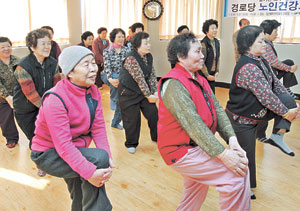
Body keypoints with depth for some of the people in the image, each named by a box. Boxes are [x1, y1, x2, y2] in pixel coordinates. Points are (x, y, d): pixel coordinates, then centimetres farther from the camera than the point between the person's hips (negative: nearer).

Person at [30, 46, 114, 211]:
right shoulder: (55, 99, -28)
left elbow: (98, 127, -10)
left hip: (76, 149, 7)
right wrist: (89, 172, -39)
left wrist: (108, 159, -24)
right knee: (99, 158, -28)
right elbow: (63, 145, -32)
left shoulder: (93, 90, -6)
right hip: (49, 154, -7)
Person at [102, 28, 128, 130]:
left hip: (122, 76, 3)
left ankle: (115, 122, 22)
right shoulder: (107, 51, -4)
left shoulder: (126, 50, 2)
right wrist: (110, 79, -30)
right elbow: (107, 66, -13)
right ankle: (113, 99, -15)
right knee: (118, 81, -39)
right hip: (110, 76, -3)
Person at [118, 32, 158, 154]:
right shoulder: (131, 58, -21)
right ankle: (131, 144, 19)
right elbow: (140, 78, -23)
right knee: (132, 118, -1)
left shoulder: (149, 57, 2)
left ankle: (157, 137, 24)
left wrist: (156, 92, -9)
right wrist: (149, 95, -21)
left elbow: (152, 75, 3)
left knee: (153, 113, 4)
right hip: (128, 92, -6)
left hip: (144, 91, 7)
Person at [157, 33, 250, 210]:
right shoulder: (173, 84, -21)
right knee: (239, 174, -14)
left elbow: (218, 110, 1)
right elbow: (193, 124, -27)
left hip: (197, 147, 9)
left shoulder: (199, 80, 9)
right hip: (181, 151, -9)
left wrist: (232, 139, -12)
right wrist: (223, 154, -27)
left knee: (196, 191, 23)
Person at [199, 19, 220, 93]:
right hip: (203, 75, -7)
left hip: (212, 74, 7)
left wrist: (217, 71, 7)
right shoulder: (203, 43, -15)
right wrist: (207, 75, -10)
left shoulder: (216, 42, 8)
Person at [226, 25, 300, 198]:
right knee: (247, 156, 6)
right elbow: (266, 96, -27)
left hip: (258, 111, 9)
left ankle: (278, 136, -4)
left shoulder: (261, 61, 2)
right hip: (242, 119, -8)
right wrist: (286, 113, -15)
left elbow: (276, 83, 7)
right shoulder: (248, 67, -28)